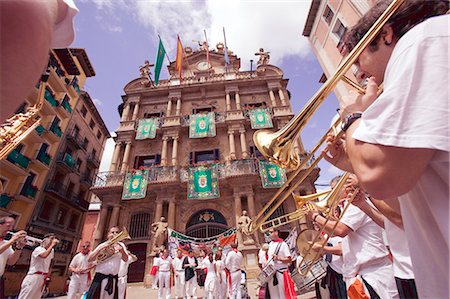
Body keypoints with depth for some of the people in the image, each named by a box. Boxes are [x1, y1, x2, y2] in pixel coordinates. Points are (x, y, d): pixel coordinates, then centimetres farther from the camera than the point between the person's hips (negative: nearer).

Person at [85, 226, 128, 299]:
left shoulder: (121, 245, 5)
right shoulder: (102, 245, 3)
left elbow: (125, 259, -5)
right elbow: (90, 259, -6)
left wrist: (122, 250, -25)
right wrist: (101, 248, -19)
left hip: (113, 279, 1)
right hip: (100, 277, -1)